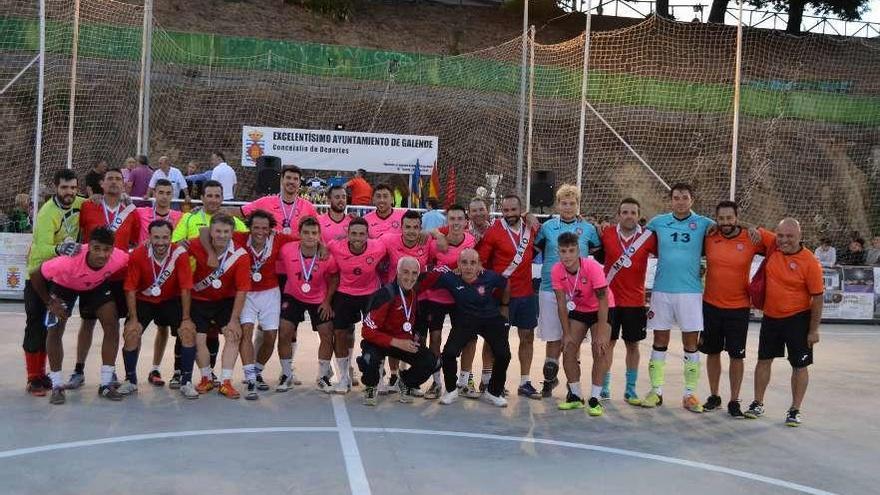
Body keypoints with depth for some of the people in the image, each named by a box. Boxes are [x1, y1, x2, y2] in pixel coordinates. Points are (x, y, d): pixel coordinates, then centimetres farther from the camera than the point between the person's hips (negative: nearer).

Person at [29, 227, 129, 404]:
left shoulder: (120, 258, -36)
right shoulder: (69, 261, -43)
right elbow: (35, 276, -25)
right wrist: (49, 302, -16)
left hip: (98, 284, 2)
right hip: (63, 284, -2)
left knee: (112, 325, -10)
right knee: (54, 330, -10)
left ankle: (106, 383, 1)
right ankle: (57, 386, 6)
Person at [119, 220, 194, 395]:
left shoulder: (180, 254, -24)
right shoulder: (138, 255, -22)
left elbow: (185, 288, -18)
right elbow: (131, 289, -15)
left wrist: (186, 318, -17)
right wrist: (133, 319, -16)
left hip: (171, 300, 0)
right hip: (143, 300, 0)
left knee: (188, 332, -16)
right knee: (131, 333, -15)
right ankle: (130, 380, 7)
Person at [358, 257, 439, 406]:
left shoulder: (415, 293, -3)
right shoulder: (385, 295, -25)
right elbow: (368, 331, -25)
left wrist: (415, 334, 2)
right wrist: (397, 343, -28)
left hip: (405, 341, 6)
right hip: (378, 341, -6)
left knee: (433, 362, -11)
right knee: (370, 360, -37)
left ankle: (406, 384, 18)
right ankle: (371, 387, -2)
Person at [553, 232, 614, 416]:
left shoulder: (593, 267, -31)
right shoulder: (557, 271, -20)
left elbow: (603, 300, -27)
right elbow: (561, 303, -13)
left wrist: (601, 334, -29)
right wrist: (567, 334, -14)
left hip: (601, 310, -4)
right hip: (578, 310, 4)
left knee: (600, 351, -15)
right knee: (568, 350, -3)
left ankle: (595, 399, -5)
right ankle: (575, 396, 12)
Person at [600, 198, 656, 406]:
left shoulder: (648, 237, -6)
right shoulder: (607, 234, -4)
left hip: (635, 301, 0)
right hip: (609, 298, 0)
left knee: (633, 345, 8)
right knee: (608, 342, 7)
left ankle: (630, 389, 19)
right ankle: (604, 387, 16)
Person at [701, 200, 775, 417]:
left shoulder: (752, 238, -9)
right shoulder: (709, 238, -4)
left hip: (739, 308, -2)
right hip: (711, 305, 2)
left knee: (736, 356, 3)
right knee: (712, 352, 13)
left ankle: (734, 401, 17)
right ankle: (714, 396, 28)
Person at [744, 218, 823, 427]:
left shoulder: (810, 262, -16)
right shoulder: (772, 249, -4)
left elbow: (817, 298, -12)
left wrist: (814, 330, -11)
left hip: (798, 319, -5)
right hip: (770, 317, 5)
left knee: (799, 365, 5)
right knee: (764, 360, 11)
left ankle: (795, 410, 16)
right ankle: (758, 404, 23)